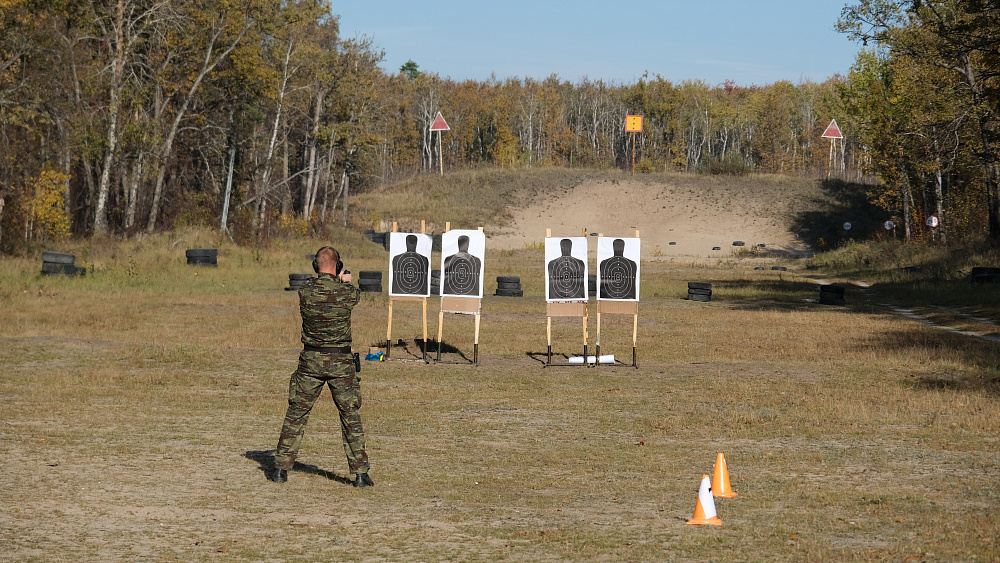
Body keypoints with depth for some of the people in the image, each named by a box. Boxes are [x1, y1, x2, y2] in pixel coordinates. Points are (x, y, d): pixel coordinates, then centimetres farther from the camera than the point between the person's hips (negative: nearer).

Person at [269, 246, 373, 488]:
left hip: (311, 360, 1)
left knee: (296, 414, 13)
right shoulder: (348, 293, -11)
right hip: (340, 362, -1)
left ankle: (281, 468, 14)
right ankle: (360, 472, 7)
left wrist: (337, 282, 29)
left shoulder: (305, 291, -8)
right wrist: (343, 280, 34)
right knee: (351, 417, 8)